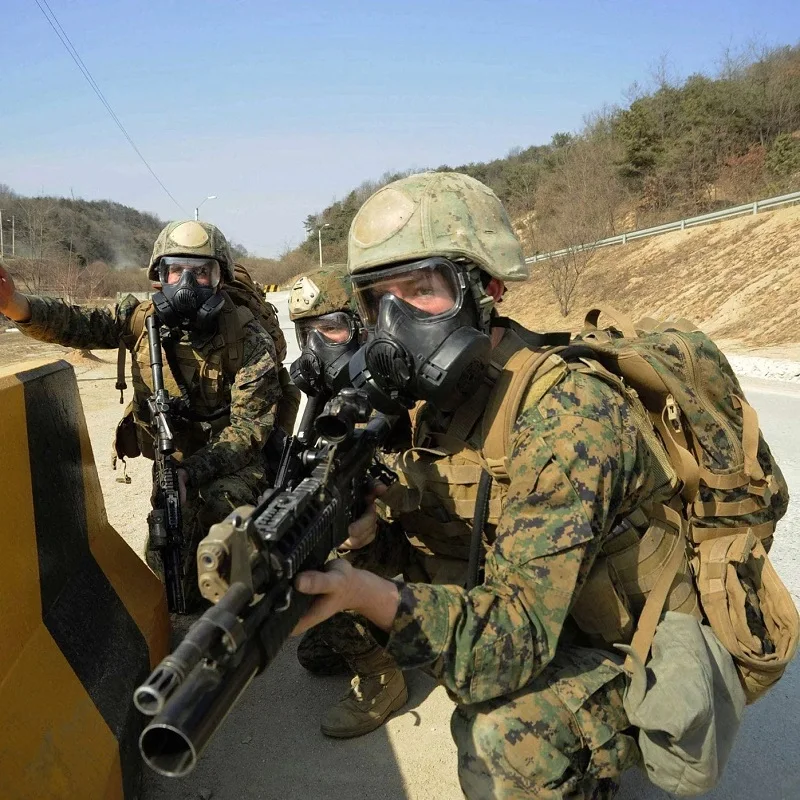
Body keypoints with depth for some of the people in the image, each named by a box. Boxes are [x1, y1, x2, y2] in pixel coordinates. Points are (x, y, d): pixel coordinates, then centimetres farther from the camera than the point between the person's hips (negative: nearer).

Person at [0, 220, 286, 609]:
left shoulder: (248, 339, -22)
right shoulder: (144, 318, -9)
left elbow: (250, 425, -24)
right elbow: (76, 324, -17)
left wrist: (191, 473, -35)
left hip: (234, 460, -4)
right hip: (174, 459, 4)